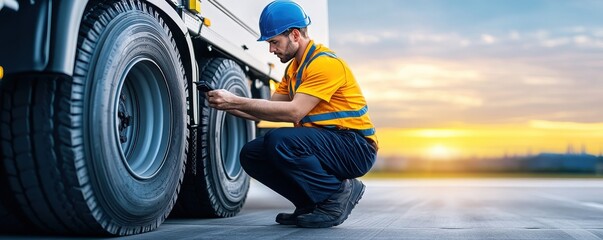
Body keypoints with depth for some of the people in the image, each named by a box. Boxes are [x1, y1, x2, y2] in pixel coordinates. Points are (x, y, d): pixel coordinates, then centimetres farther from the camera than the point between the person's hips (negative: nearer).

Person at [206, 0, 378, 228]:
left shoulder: (325, 62, -17)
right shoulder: (294, 68, 14)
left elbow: (294, 112, -27)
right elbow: (268, 110, 10)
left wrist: (235, 101, -26)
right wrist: (228, 104, -6)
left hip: (354, 148, -9)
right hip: (323, 142, 9)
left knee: (279, 140, -31)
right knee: (251, 154, -3)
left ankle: (338, 193, -11)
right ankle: (312, 203, 4)